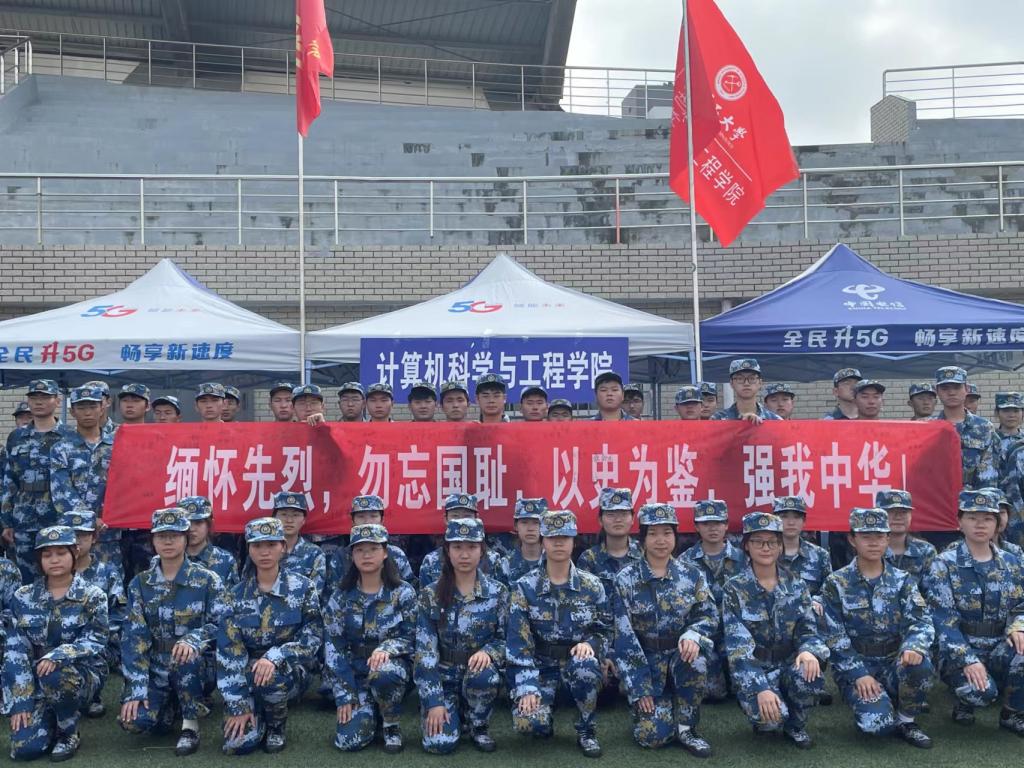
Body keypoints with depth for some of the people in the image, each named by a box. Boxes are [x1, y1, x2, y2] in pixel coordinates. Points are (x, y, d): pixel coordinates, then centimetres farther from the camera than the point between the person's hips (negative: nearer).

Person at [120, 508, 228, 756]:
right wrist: (136, 689, -14)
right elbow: (134, 638, -4)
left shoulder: (207, 580, -7)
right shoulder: (140, 584, 0)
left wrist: (193, 640, -33)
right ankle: (170, 705, 13)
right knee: (134, 721, -22)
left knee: (186, 655, -37)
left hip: (195, 666, -2)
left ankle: (190, 724, -15)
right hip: (155, 669, 3)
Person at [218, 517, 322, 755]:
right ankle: (257, 714, 18)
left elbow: (312, 638, -11)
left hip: (290, 671, -2)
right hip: (247, 675, 2)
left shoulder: (302, 588, -7)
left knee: (269, 678, -37)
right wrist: (238, 705, -15)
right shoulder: (236, 595, -3)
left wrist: (274, 657, -28)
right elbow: (228, 651, -8)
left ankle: (277, 725, -3)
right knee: (238, 743, -18)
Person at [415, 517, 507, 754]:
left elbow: (507, 638, -1)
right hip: (442, 677, 0)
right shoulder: (431, 596, -6)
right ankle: (452, 714, 16)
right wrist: (434, 701, -16)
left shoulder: (498, 592, -4)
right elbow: (425, 650, -9)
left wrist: (488, 651, -24)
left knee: (484, 676, -36)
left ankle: (479, 726, -3)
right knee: (440, 743, -21)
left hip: (479, 672, 1)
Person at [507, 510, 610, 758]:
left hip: (577, 661, 1)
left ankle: (587, 730, -10)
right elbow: (518, 641, -10)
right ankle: (546, 717, 13)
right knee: (529, 721, -28)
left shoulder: (592, 585, -1)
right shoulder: (525, 587, -6)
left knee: (585, 664, -37)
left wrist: (591, 644, -19)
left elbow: (606, 630, 5)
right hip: (540, 665, -1)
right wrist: (527, 687, -19)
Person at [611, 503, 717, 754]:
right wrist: (639, 687, -15)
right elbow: (624, 636, -10)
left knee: (695, 659, -34)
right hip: (645, 660, -2)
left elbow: (709, 615, -1)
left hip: (679, 654, 2)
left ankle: (685, 728, -11)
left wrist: (693, 635, -25)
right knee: (651, 734, -18)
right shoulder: (626, 579, -8)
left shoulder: (692, 575, -1)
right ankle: (645, 702, 18)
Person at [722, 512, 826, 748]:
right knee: (770, 717, -32)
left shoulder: (796, 586, 3)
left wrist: (809, 651, -26)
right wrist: (760, 687, -29)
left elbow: (809, 630, -1)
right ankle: (763, 716, 8)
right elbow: (738, 646, -16)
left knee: (807, 674, -32)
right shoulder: (734, 589, -8)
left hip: (789, 665, 3)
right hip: (753, 671, -3)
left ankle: (795, 725, 0)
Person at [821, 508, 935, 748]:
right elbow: (835, 637, -6)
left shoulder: (903, 581, 5)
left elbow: (921, 621, -8)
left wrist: (914, 646, -30)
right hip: (855, 666, -2)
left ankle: (907, 721, -5)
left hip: (895, 661, 3)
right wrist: (859, 673, -17)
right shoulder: (836, 584, -2)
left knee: (919, 662, -32)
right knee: (876, 722, -28)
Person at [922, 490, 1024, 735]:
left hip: (999, 648, 4)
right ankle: (964, 700, 7)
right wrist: (967, 660, -22)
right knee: (981, 692, -33)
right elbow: (943, 619, -13)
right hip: (959, 650, -4)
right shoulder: (944, 564, -7)